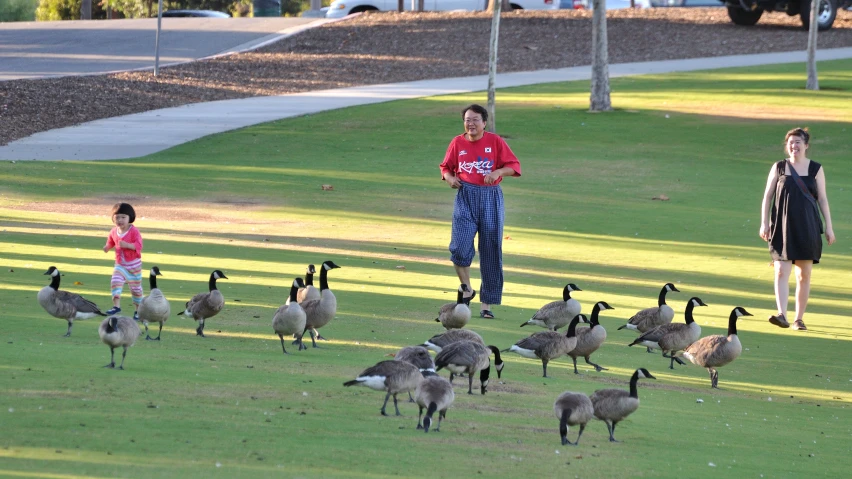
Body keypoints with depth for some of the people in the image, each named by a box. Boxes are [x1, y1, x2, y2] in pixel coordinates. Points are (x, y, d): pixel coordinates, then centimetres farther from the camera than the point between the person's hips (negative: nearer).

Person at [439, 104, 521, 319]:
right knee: (460, 246, -17)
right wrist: (450, 178, -5)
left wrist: (498, 172, -19)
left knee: (491, 251, 1)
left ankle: (486, 303, 9)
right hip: (466, 198, 0)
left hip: (491, 198, 0)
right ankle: (467, 289, 7)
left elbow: (514, 166, 0)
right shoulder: (457, 143, 4)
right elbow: (446, 167, 16)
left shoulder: (495, 141, 0)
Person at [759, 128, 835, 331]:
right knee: (781, 272, -12)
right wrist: (764, 223, -1)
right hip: (783, 227, -1)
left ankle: (799, 318, 10)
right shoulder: (779, 167, 4)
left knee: (804, 276, 4)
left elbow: (822, 199, 6)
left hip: (807, 228, 1)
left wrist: (829, 226, 1)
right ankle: (782, 314, -21)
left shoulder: (815, 169, 4)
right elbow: (767, 196, 6)